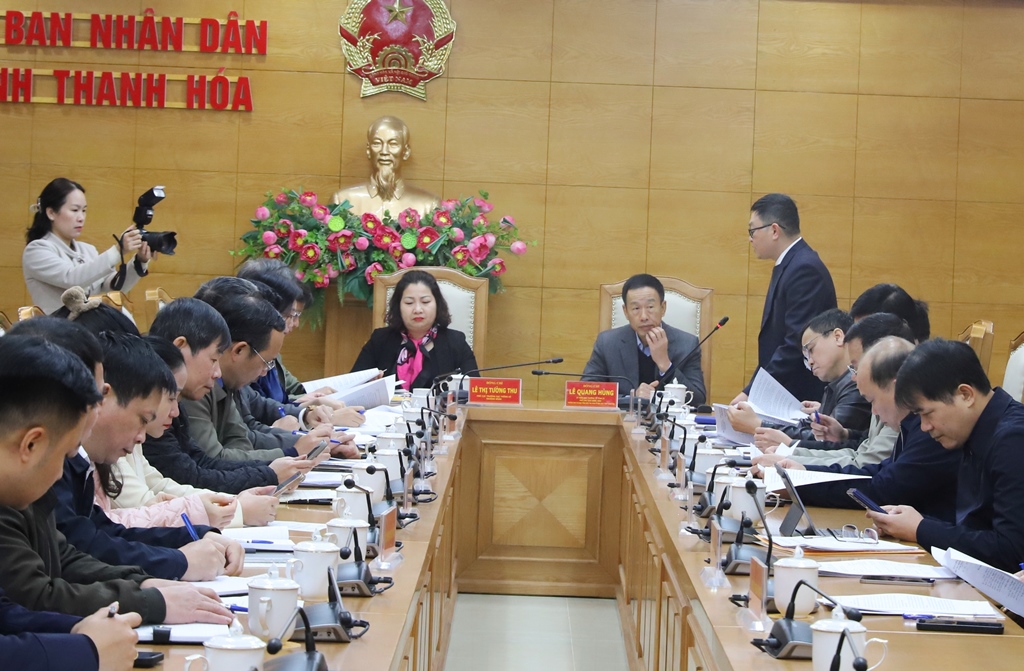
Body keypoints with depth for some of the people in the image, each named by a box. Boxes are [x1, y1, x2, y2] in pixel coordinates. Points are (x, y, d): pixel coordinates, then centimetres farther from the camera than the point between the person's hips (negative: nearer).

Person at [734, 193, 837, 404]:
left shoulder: (805, 269, -16)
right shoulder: (791, 265, 15)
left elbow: (798, 345, -23)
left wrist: (751, 393, -20)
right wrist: (752, 390, 10)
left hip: (802, 400, -9)